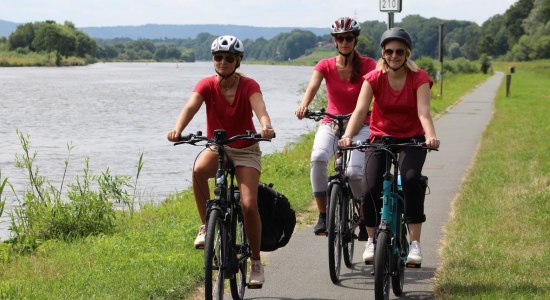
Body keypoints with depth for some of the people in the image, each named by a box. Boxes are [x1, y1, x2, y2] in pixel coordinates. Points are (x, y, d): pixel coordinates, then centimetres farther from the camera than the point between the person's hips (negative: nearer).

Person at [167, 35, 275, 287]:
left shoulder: (248, 86, -15)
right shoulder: (207, 85, -12)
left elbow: (260, 109, -33)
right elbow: (191, 107, -29)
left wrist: (266, 128, -56)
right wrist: (177, 129, -50)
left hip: (245, 149, -1)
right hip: (216, 147, 1)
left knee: (249, 205, -15)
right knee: (199, 169, -35)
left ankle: (256, 263, 3)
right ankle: (205, 226, -18)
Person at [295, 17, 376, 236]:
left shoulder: (367, 65, -5)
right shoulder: (326, 66, -2)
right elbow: (313, 86, -21)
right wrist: (304, 105, -43)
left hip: (360, 125, -1)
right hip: (332, 123, 1)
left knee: (354, 171, -25)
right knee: (318, 158, -31)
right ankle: (323, 215, -20)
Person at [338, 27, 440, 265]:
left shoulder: (419, 79, -13)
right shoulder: (374, 78, -10)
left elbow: (424, 112, -26)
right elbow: (360, 110, -22)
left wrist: (431, 136, -46)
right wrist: (347, 135, -40)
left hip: (411, 139, -1)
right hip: (381, 137, 1)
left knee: (411, 178, -29)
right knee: (372, 188, -18)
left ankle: (414, 243, -24)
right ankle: (371, 240, 6)